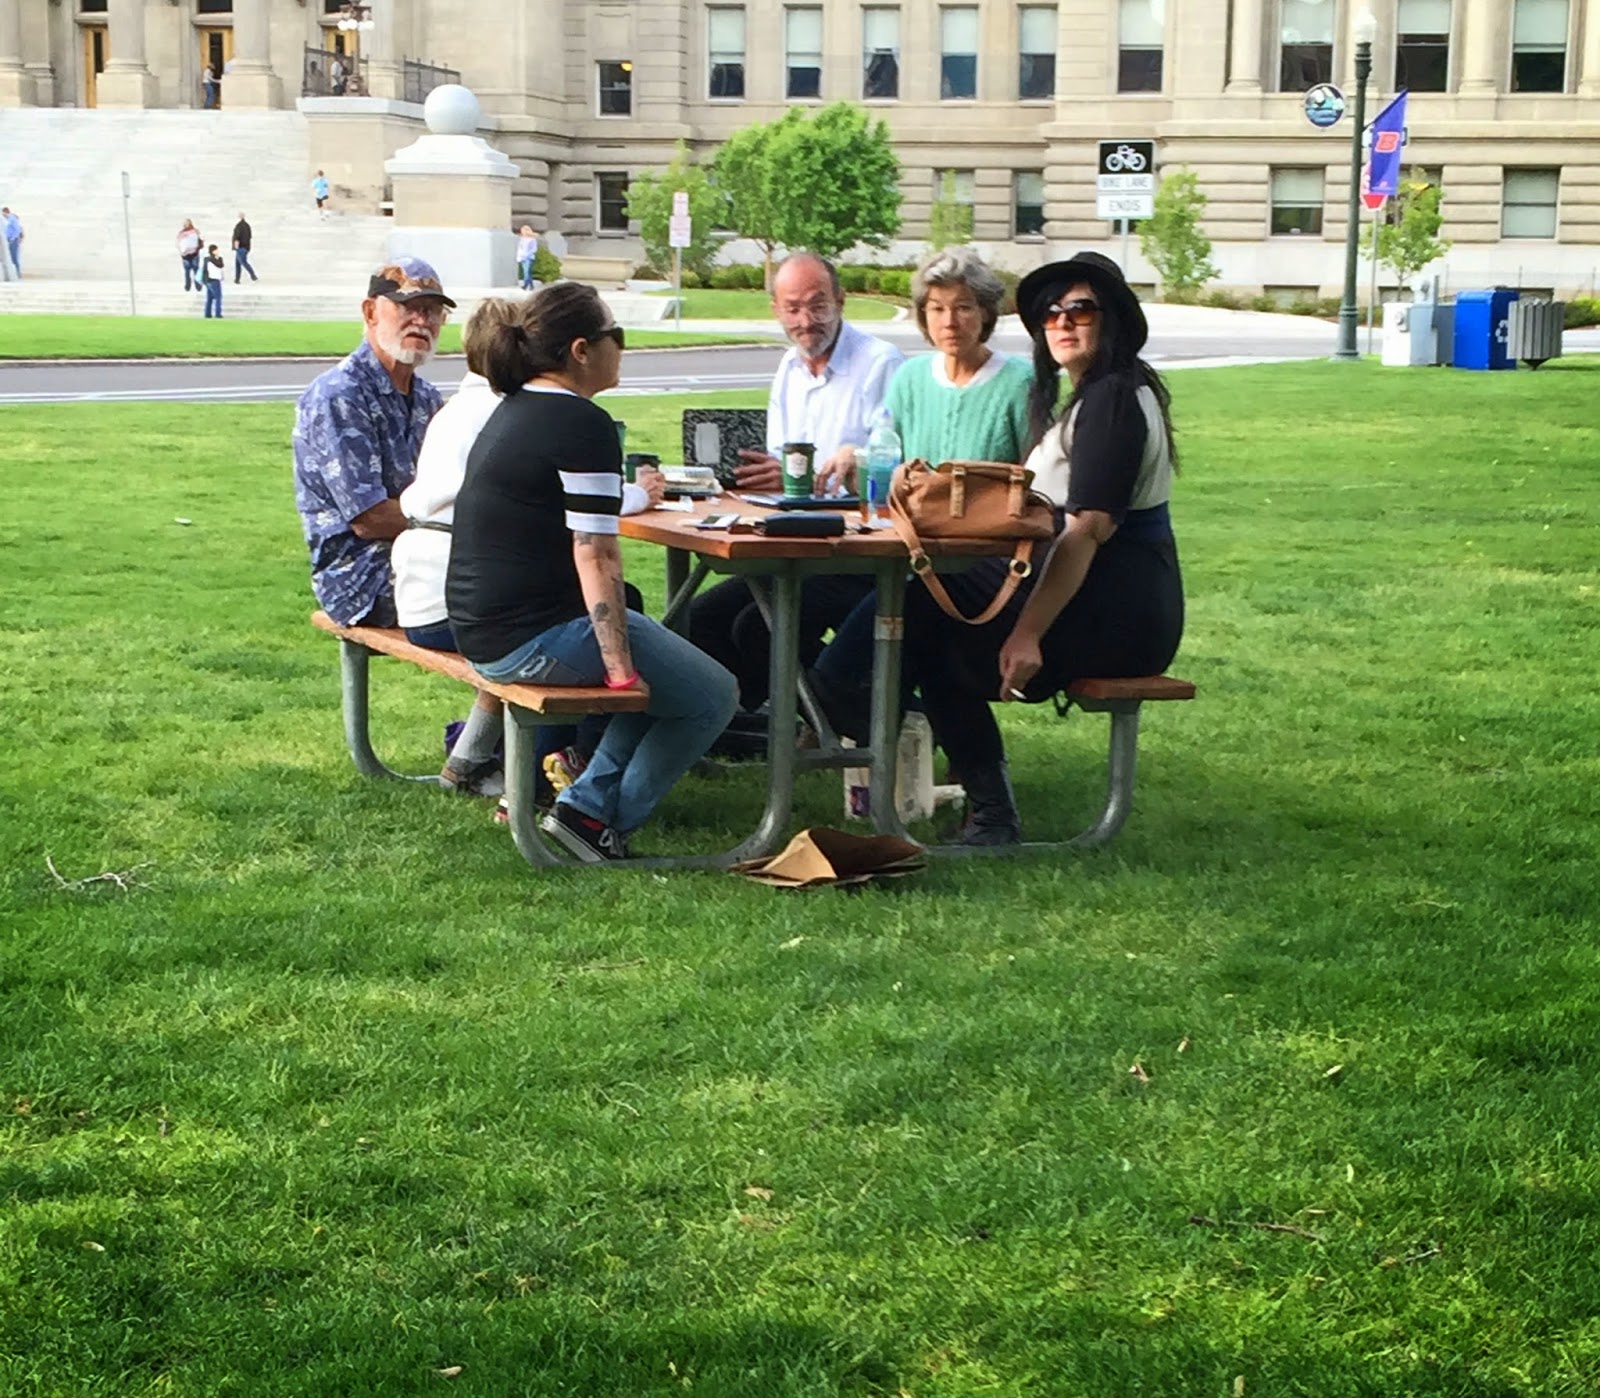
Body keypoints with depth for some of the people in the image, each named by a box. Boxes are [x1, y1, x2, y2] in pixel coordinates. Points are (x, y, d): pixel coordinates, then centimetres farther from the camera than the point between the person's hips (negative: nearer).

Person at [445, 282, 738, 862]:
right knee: (710, 696, -1)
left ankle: (589, 800, 18)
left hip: (480, 630, 11)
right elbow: (594, 555, -21)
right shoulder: (583, 424, -16)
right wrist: (619, 667, -21)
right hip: (534, 636, -10)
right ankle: (600, 819, 4)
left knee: (661, 663, 25)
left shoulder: (512, 412, 14)